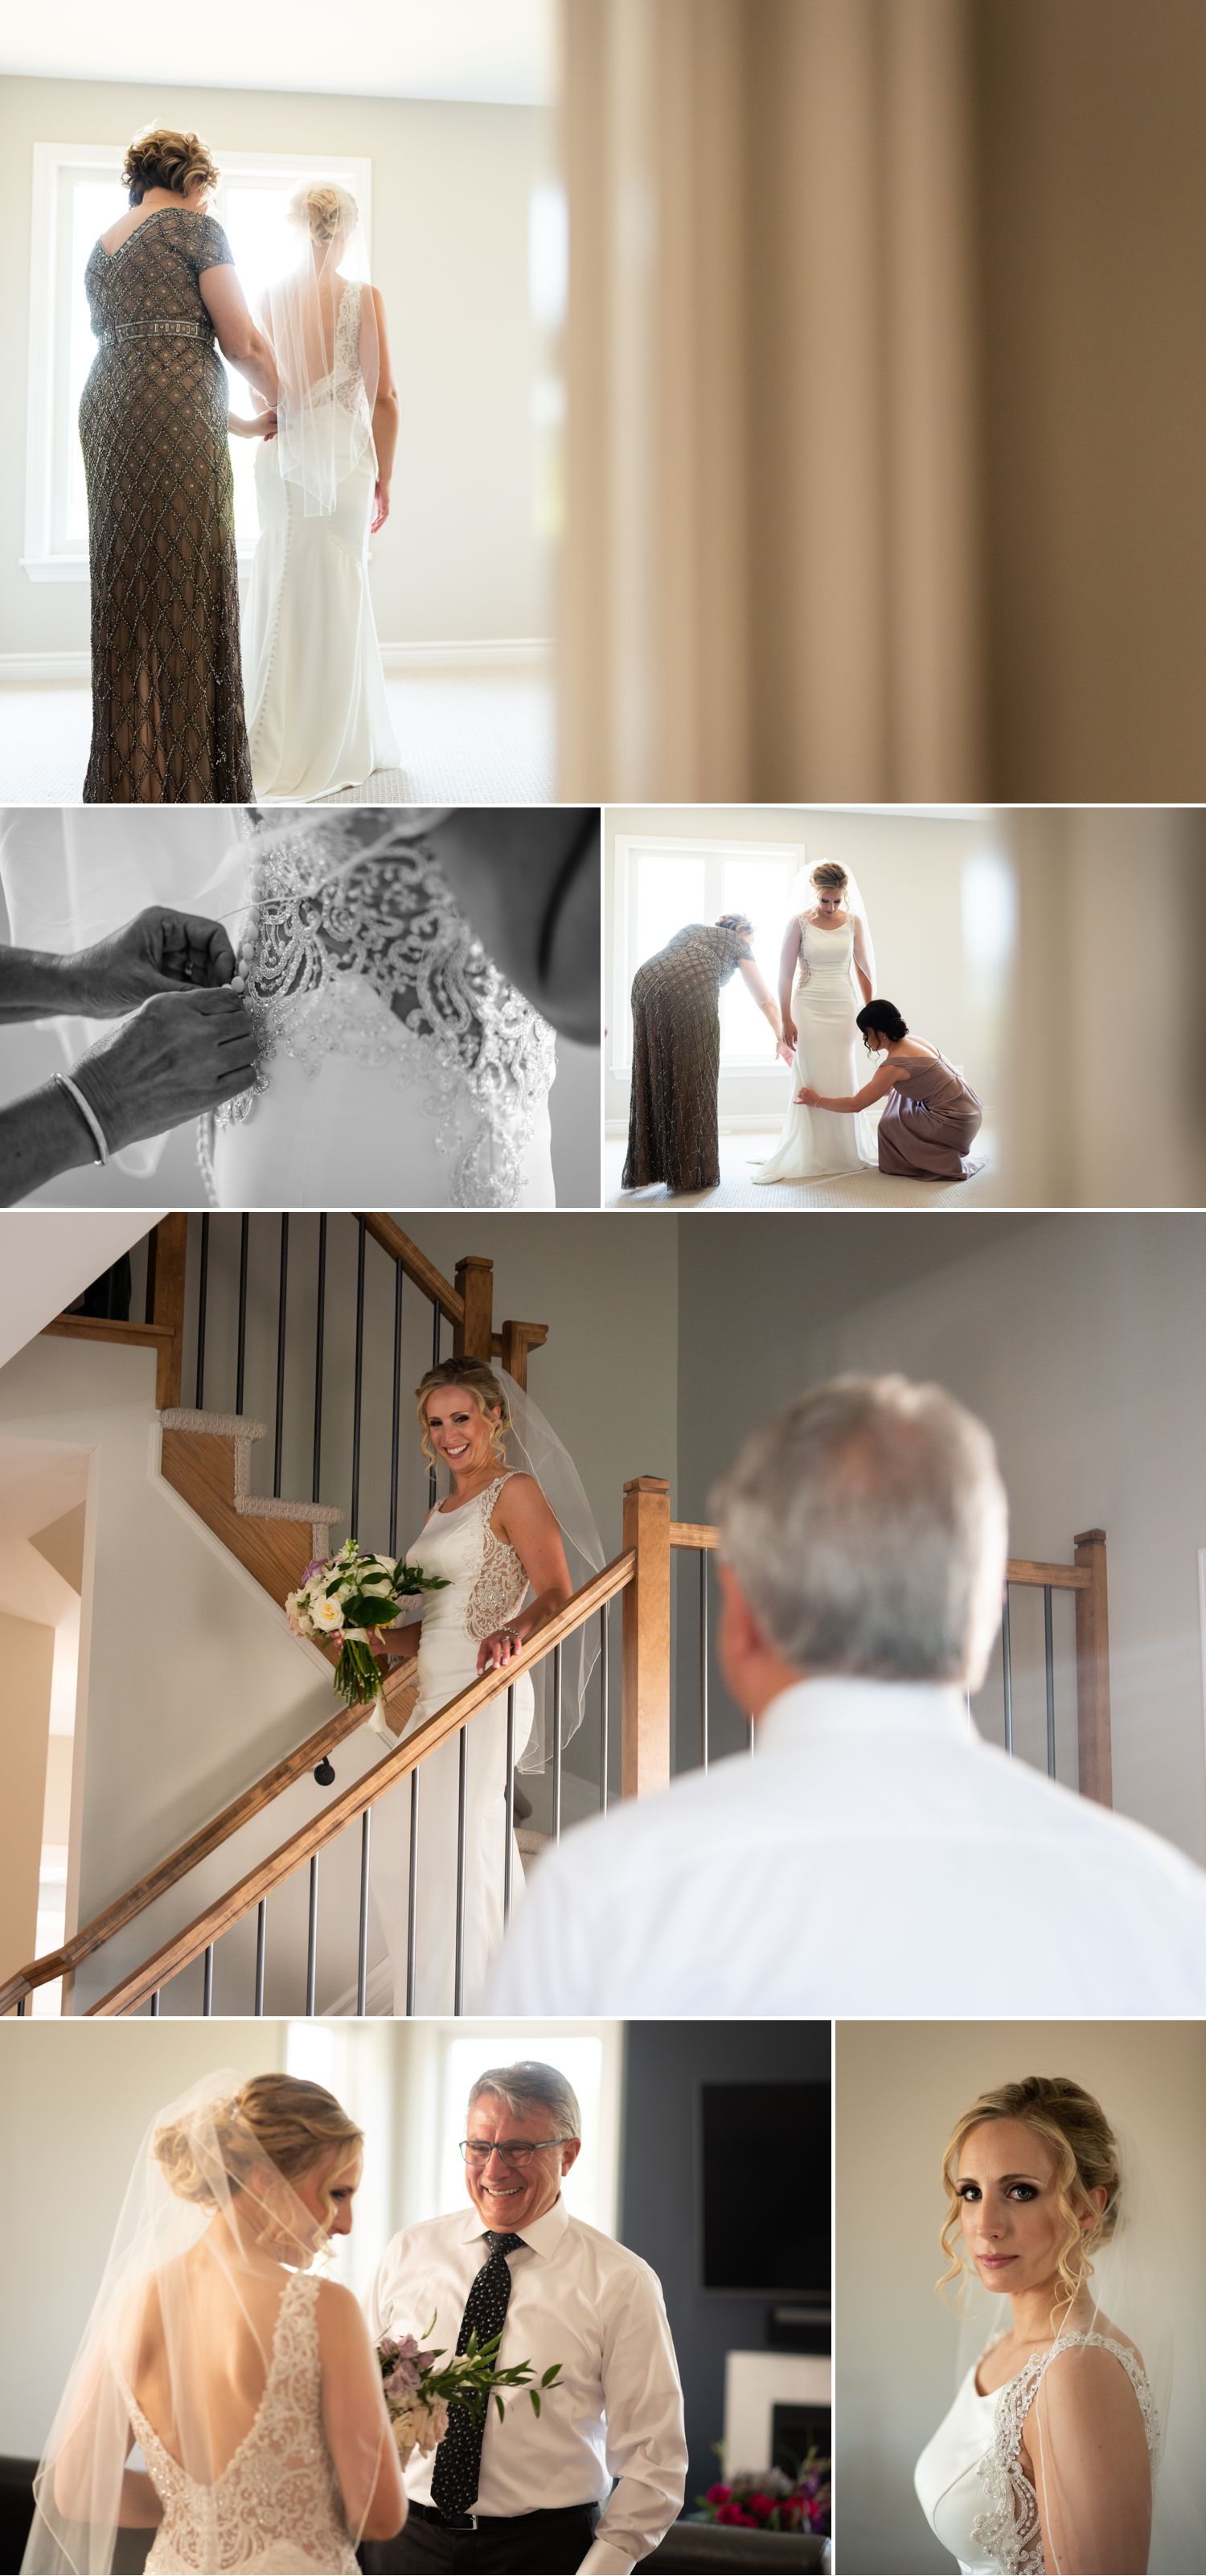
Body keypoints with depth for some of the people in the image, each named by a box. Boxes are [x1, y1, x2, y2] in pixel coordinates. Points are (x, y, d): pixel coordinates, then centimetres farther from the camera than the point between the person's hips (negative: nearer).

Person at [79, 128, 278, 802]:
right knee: (180, 594, -7)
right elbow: (243, 342, -5)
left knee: (130, 594, 10)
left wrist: (231, 420, 30)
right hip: (176, 421, -7)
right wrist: (277, 405, 14)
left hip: (105, 411, 8)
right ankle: (176, 786, -8)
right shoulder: (195, 227, -1)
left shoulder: (104, 246, 22)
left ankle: (127, 784, 12)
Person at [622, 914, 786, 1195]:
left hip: (646, 980, 5)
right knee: (693, 1081, 3)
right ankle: (693, 1173, 4)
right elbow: (766, 1001, 27)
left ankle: (644, 1169, 13)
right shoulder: (737, 943, 26)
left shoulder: (693, 928, 39)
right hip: (689, 990, -5)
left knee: (653, 1078, 12)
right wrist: (781, 1039, 37)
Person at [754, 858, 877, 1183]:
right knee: (813, 1081, -3)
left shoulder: (854, 921, 2)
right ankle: (813, 1158, 1)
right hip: (809, 1009, -2)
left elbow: (864, 968, 10)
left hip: (843, 1009, 2)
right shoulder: (799, 922, -6)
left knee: (842, 1079, 4)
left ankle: (845, 1152, 13)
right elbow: (785, 973, -4)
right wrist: (786, 1020, -7)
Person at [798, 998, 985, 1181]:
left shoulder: (894, 1064, -18)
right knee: (898, 1093, 18)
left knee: (889, 1127, 7)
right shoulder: (913, 1041, 8)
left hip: (955, 1122, -8)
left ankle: (947, 1162, 2)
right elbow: (889, 1090, 24)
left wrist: (818, 1102, 1)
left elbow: (855, 1105, -10)